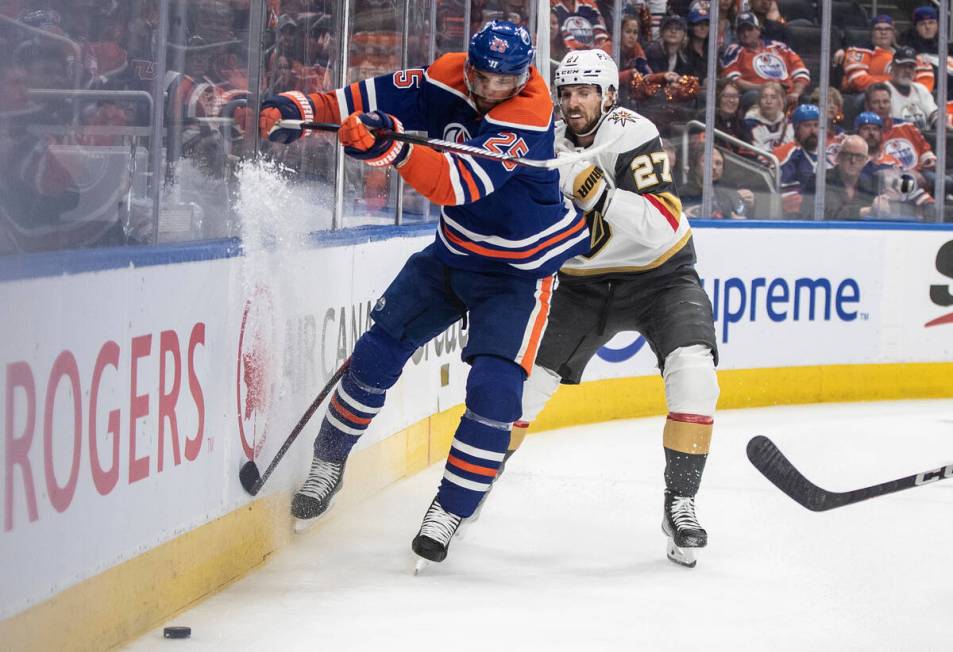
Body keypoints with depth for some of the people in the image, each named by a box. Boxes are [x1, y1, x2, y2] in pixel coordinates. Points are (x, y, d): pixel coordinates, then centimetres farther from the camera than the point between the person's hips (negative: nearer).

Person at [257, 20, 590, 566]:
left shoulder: (528, 114, -30)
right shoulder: (449, 78, -11)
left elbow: (463, 184, -41)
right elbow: (379, 97, -6)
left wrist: (392, 148, -56)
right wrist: (302, 109, -23)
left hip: (519, 269, -6)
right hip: (454, 254, 6)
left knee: (494, 388, -18)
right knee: (379, 351, 3)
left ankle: (450, 511, -5)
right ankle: (329, 463, 22)